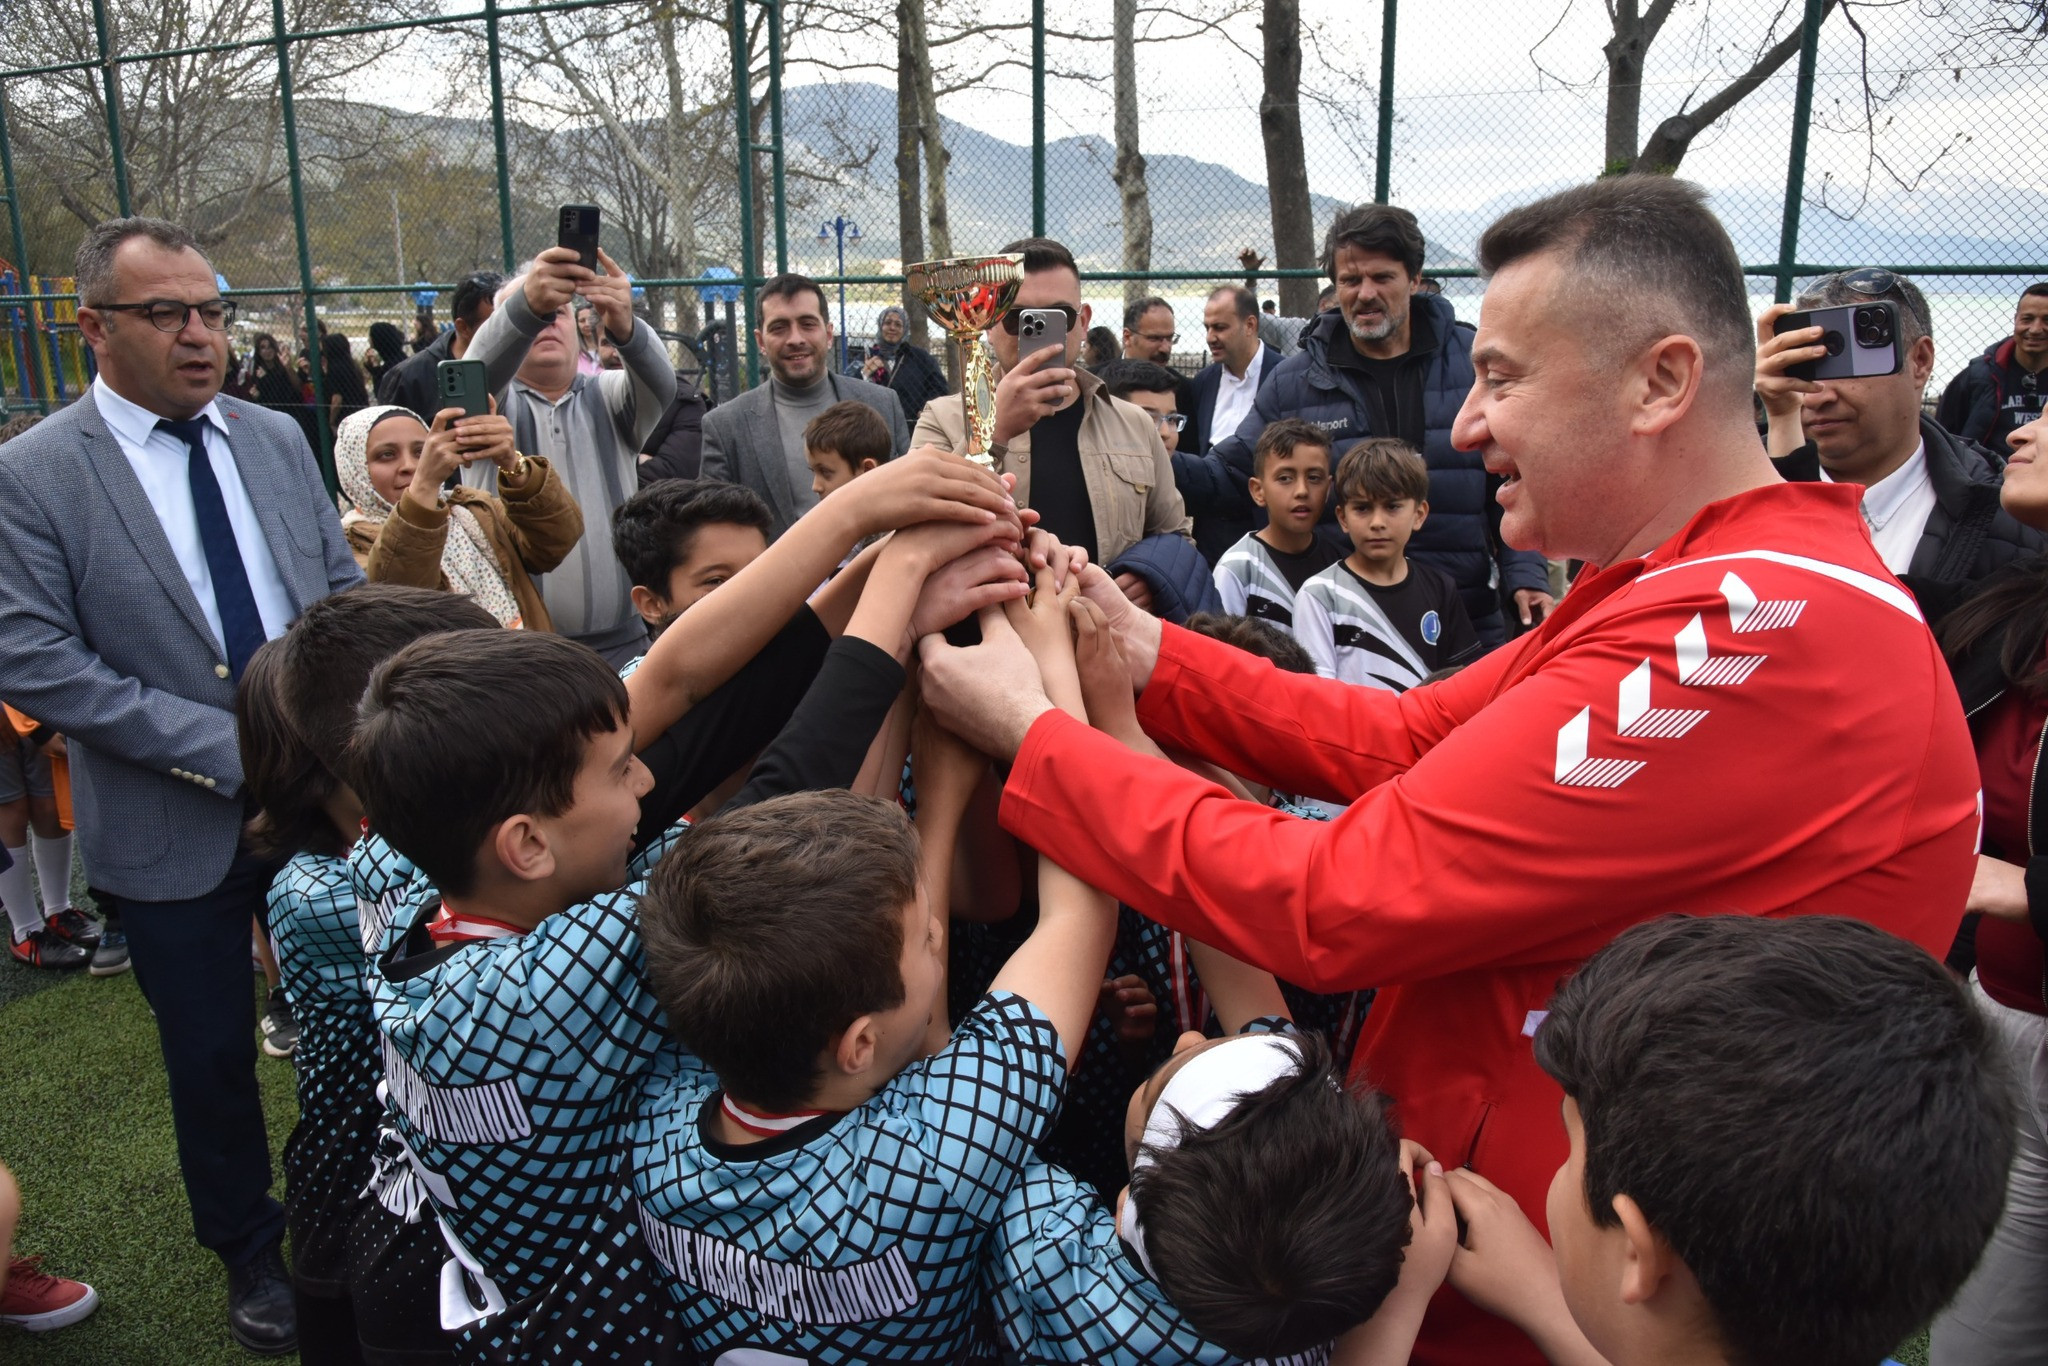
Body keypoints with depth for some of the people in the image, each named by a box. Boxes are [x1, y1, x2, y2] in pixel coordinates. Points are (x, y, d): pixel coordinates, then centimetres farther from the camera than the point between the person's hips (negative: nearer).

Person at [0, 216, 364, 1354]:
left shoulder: (277, 439, 3)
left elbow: (346, 589, 8)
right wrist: (229, 746, -20)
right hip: (176, 830, -3)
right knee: (213, 1055, 13)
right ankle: (250, 1248, 38)